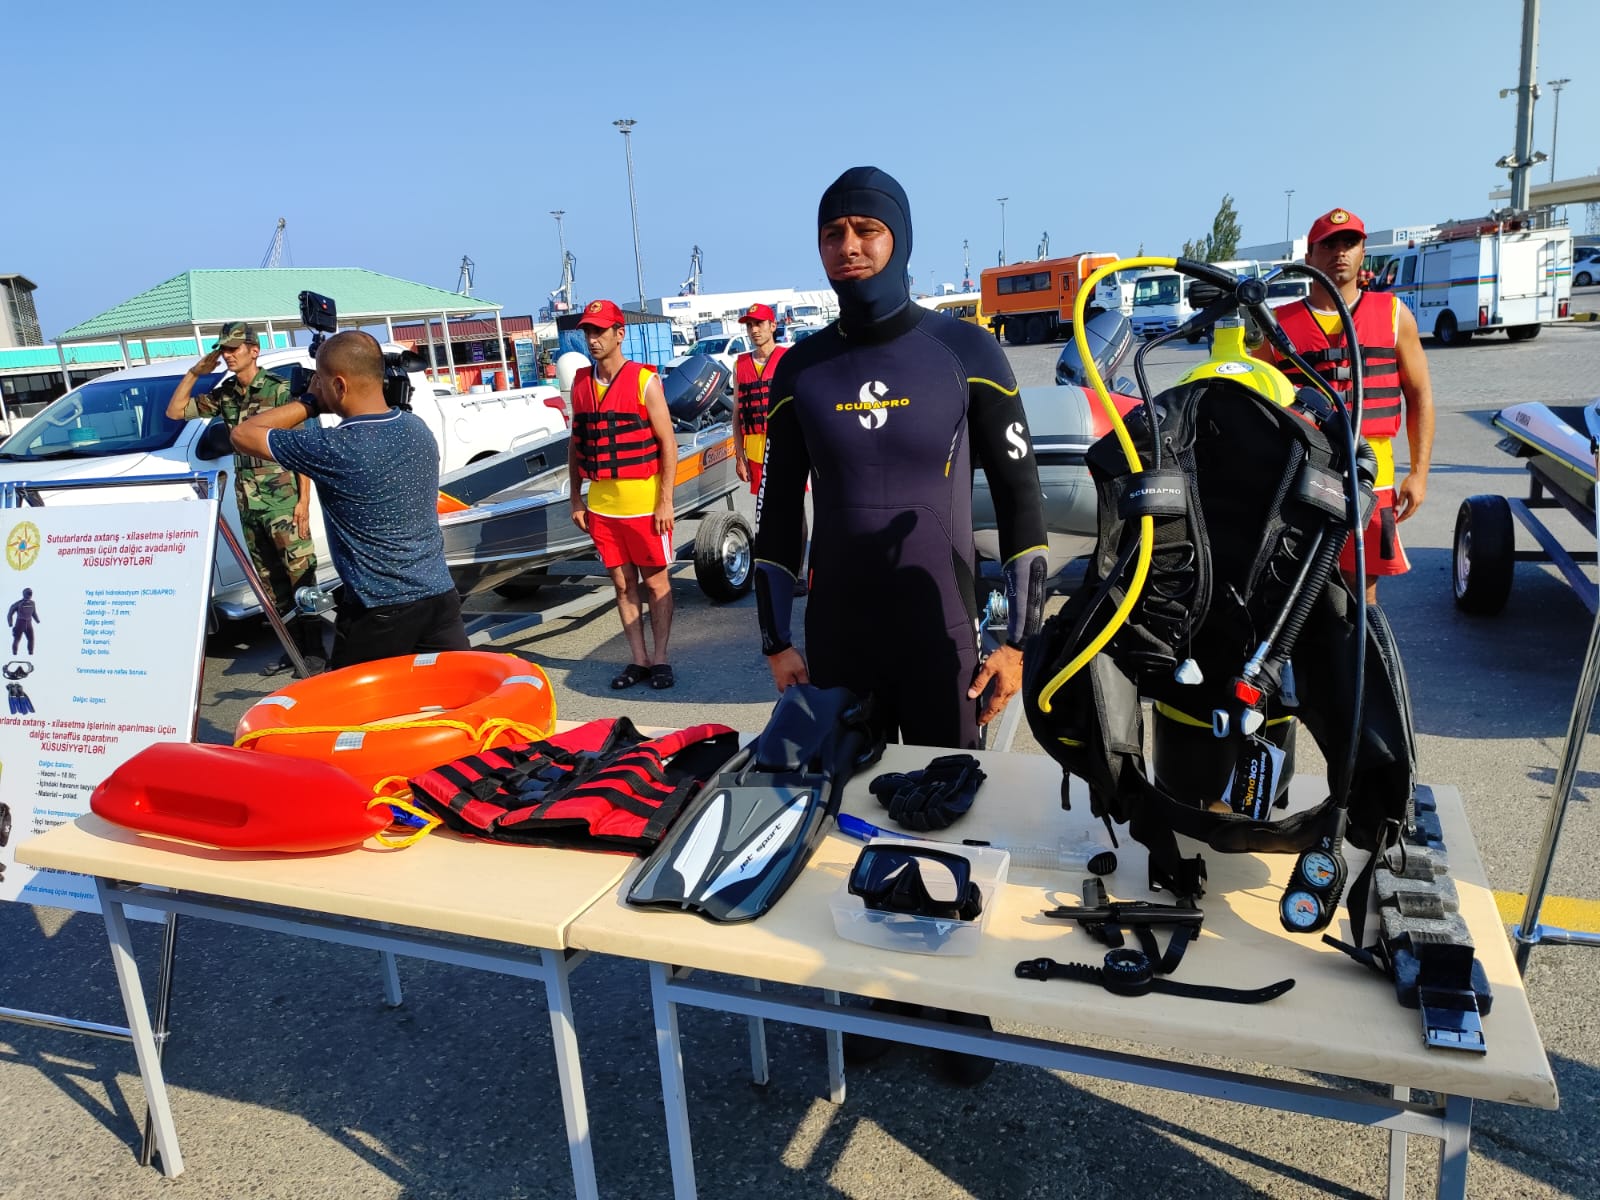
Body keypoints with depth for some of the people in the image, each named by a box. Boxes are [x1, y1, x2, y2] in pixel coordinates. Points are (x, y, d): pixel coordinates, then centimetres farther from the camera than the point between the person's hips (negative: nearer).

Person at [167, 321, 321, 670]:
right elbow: (175, 411, 19)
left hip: (283, 501, -7)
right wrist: (194, 373, 5)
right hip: (248, 504, 7)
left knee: (300, 575, -7)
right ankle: (293, 646, 18)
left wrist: (304, 501, -14)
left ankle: (313, 650, -2)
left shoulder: (279, 389, -7)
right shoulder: (225, 394, 11)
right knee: (270, 580, 10)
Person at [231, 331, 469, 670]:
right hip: (440, 595, 6)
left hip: (380, 612, -5)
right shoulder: (417, 427, 3)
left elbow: (243, 435, -5)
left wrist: (309, 403, 2)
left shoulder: (332, 448, -17)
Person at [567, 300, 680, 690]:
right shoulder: (581, 383, 8)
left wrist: (665, 501, -11)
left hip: (644, 503, -4)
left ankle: (660, 658, 15)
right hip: (601, 505, 4)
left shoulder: (644, 381, -6)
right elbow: (576, 445, 14)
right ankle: (638, 658, 18)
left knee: (656, 582, 5)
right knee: (622, 584, 9)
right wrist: (576, 499, 9)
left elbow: (668, 444, -7)